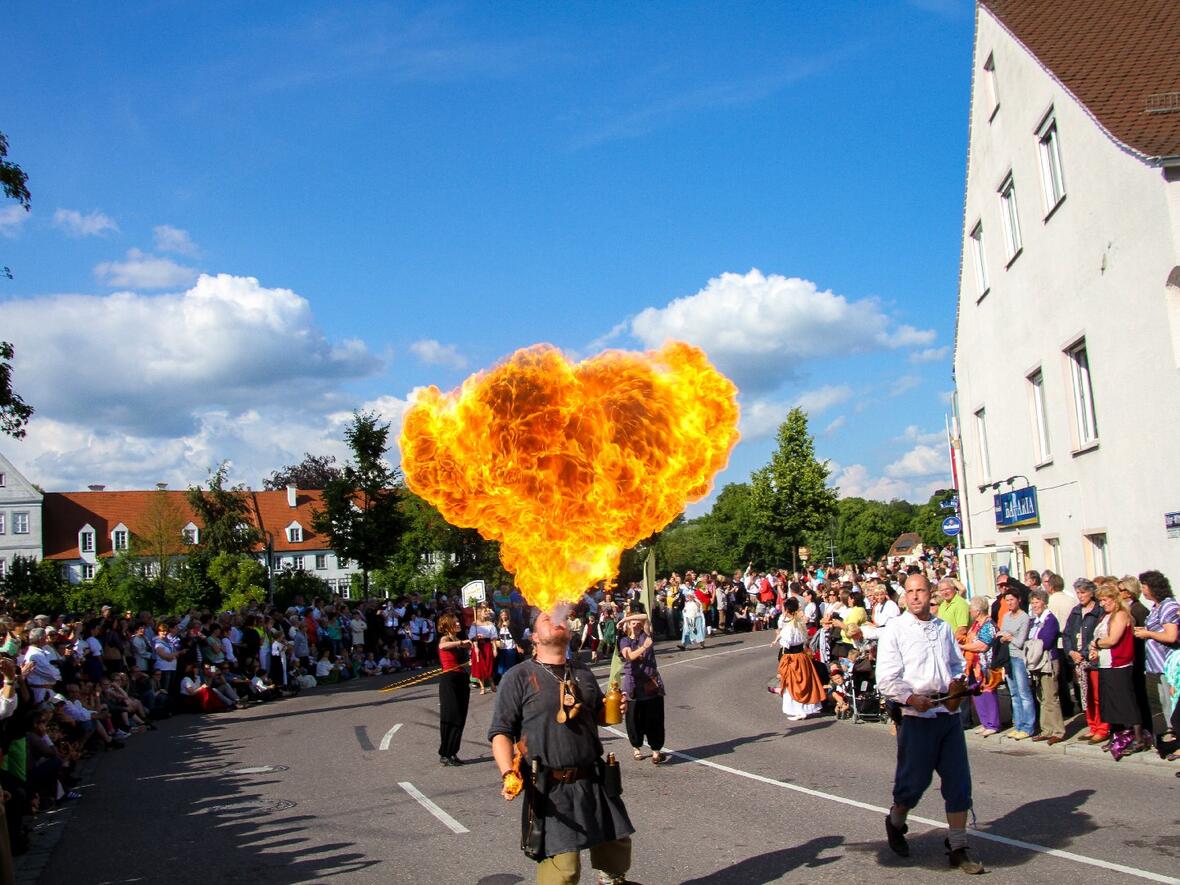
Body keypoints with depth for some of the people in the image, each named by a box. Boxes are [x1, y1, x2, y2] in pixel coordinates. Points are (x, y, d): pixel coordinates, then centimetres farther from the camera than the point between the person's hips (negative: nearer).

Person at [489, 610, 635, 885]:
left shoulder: (582, 672, 12)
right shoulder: (519, 677, -5)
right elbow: (501, 731, -8)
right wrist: (508, 773, -23)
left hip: (594, 780, 6)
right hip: (551, 788, -5)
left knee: (617, 841, 18)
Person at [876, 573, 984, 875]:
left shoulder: (943, 627, 11)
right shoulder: (895, 629, -6)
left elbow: (958, 662, 23)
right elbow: (886, 680, -10)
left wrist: (958, 679, 1)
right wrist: (912, 698, -25)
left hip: (950, 714, 5)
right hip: (916, 717, -5)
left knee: (959, 782, 5)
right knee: (913, 781, 5)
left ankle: (958, 848, 18)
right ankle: (895, 822, 35)